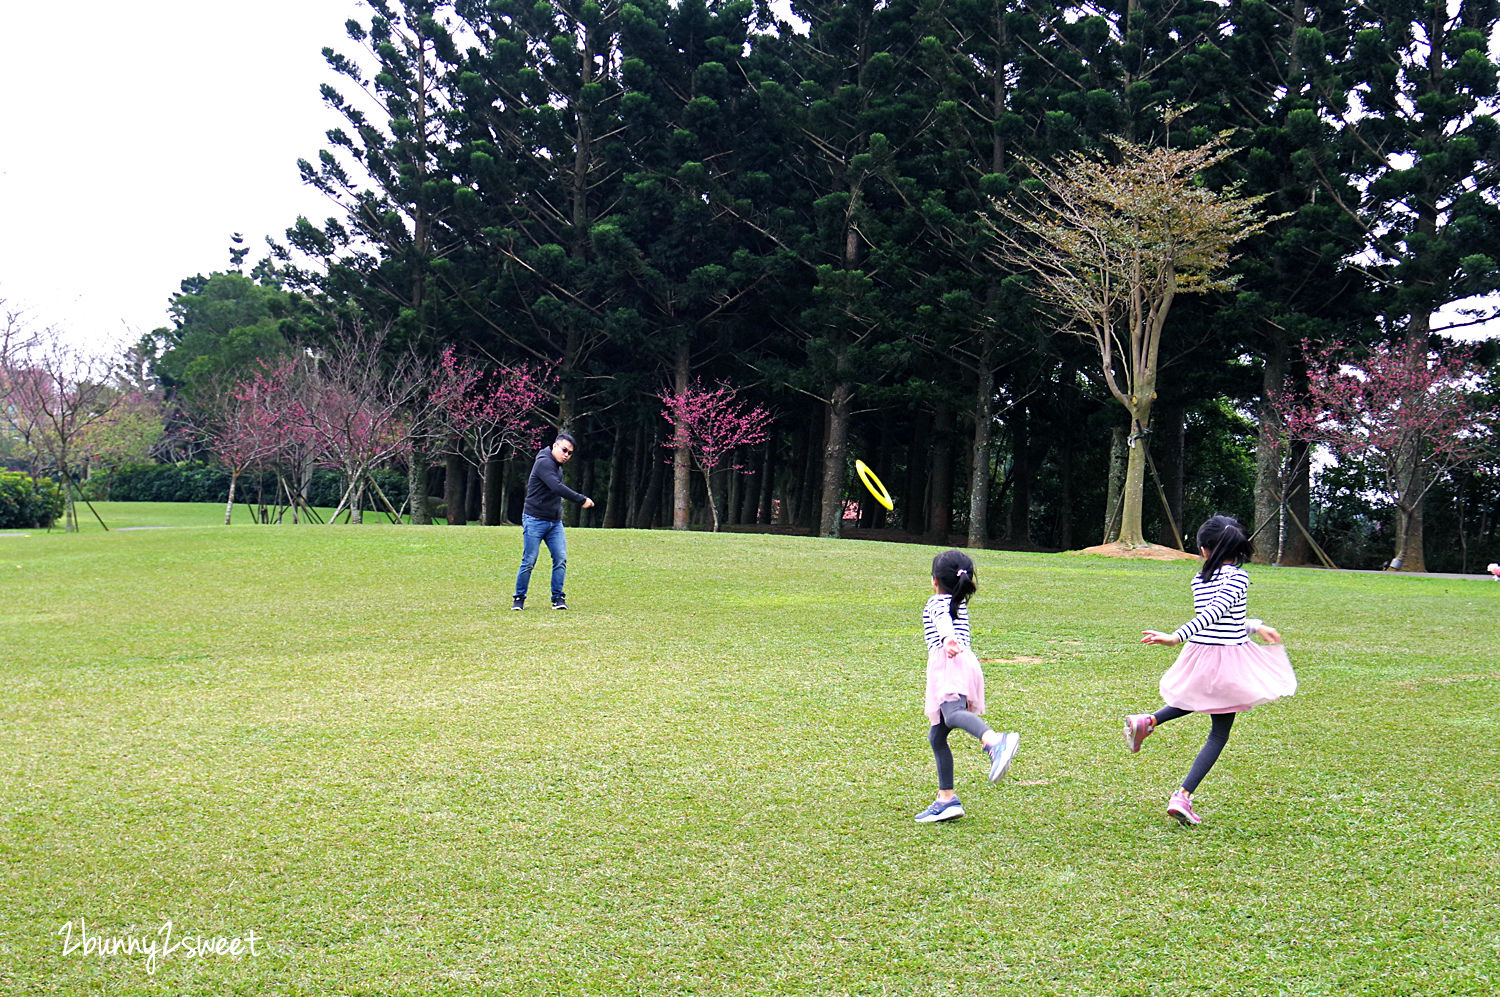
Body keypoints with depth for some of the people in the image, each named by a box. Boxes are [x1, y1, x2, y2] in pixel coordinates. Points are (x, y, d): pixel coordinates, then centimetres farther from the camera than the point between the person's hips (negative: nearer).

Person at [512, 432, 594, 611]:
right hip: (535, 520, -8)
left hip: (555, 522, 8)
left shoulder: (558, 467, 15)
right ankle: (519, 599, 7)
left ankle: (558, 598, 3)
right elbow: (557, 488, -26)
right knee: (529, 561, -5)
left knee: (561, 559, -3)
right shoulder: (544, 462, -14)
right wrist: (582, 500, -26)